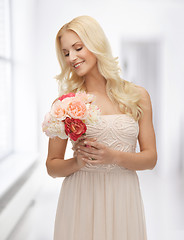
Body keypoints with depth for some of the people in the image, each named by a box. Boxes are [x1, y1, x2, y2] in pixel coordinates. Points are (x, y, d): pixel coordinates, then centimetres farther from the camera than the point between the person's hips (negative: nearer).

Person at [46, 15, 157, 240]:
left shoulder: (137, 96, 1)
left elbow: (150, 158, 2)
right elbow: (52, 166, 2)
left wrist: (113, 156, -14)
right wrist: (77, 162, -17)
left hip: (123, 198, 1)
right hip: (80, 198, -1)